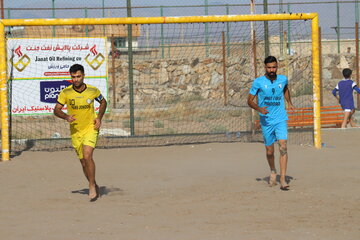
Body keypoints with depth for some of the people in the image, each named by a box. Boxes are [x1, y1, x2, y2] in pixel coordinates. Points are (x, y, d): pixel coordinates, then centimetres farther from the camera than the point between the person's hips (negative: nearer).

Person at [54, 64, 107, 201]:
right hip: (75, 131, 2)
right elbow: (56, 110, -3)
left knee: (87, 156, -22)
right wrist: (66, 117, -24)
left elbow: (103, 102, 11)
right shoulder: (66, 92, -9)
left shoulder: (93, 91, -8)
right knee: (83, 162, 9)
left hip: (91, 128, -2)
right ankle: (94, 186, 30)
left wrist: (99, 118, -3)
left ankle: (92, 186, -9)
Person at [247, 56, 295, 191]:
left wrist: (289, 102, 17)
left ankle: (283, 179, -18)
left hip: (281, 120, 0)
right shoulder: (258, 82, -6)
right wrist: (259, 109, -20)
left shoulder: (283, 79, 3)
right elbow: (250, 101, -2)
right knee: (269, 151, 10)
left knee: (283, 148, -17)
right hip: (266, 121, 0)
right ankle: (273, 172, 39)